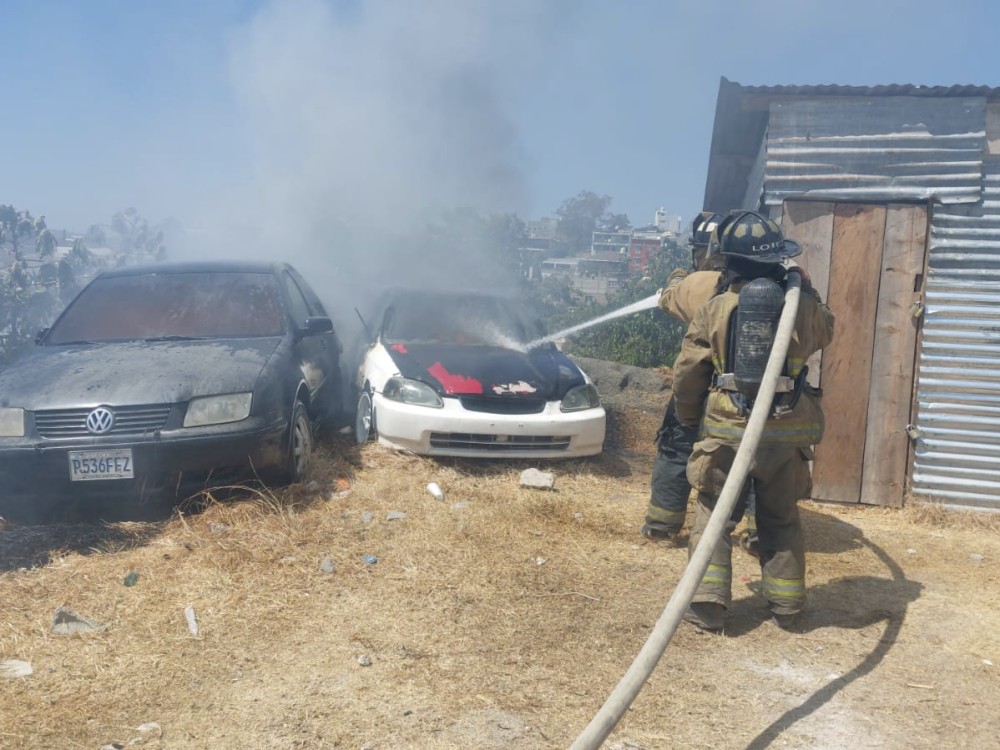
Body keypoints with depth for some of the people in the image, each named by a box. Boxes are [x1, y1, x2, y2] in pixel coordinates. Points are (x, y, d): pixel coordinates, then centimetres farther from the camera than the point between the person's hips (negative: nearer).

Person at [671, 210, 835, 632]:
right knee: (782, 519, 18)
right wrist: (806, 289, 29)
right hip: (785, 431, 2)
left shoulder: (714, 310, -3)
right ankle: (786, 605, 23)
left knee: (713, 514, 11)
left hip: (726, 428, -2)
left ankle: (707, 604, 5)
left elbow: (687, 377, 0)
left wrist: (691, 420, 16)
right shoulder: (803, 306, -1)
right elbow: (824, 331, 24)